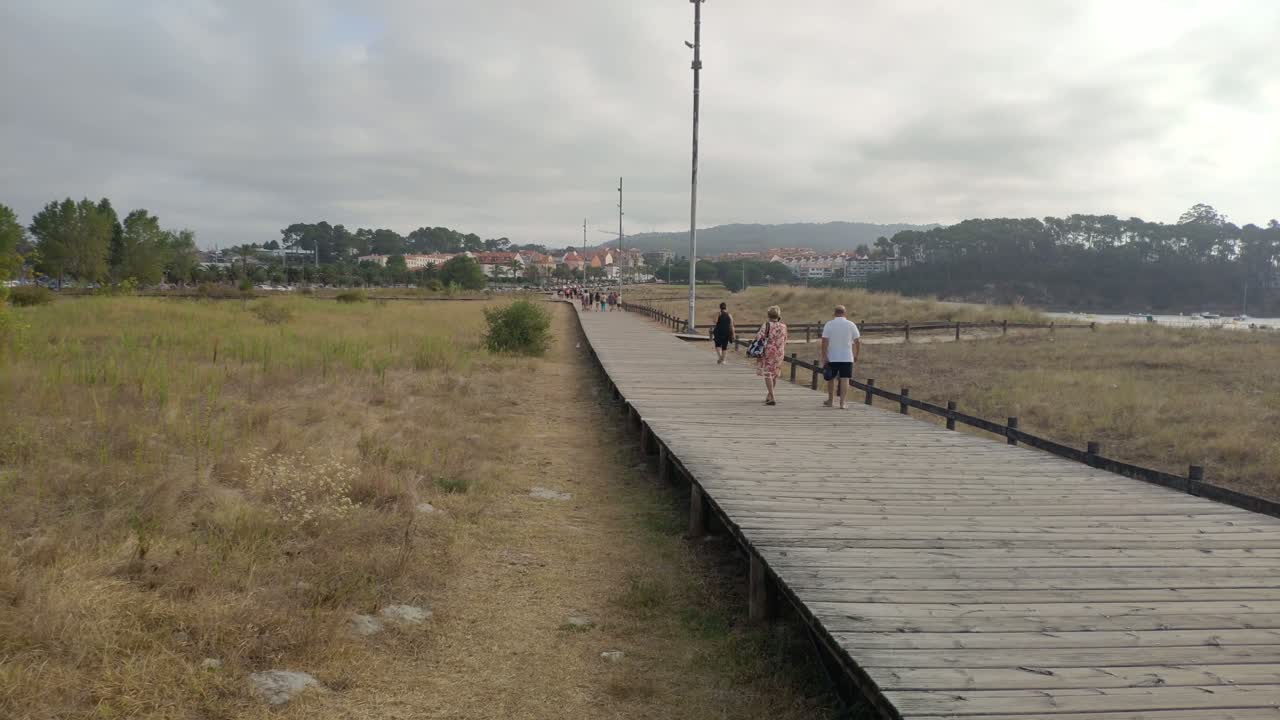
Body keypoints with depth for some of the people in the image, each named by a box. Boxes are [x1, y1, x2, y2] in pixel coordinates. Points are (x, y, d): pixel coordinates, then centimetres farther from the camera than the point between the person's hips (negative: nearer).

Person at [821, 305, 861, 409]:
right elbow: (858, 341, 0)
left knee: (831, 378, 15)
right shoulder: (851, 324, 0)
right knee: (844, 379, 1)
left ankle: (831, 400, 27)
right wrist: (856, 355, 10)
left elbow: (824, 341, -10)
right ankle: (842, 402, -5)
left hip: (832, 357, 0)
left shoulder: (829, 324, -3)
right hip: (847, 357, 0)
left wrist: (824, 356, -8)